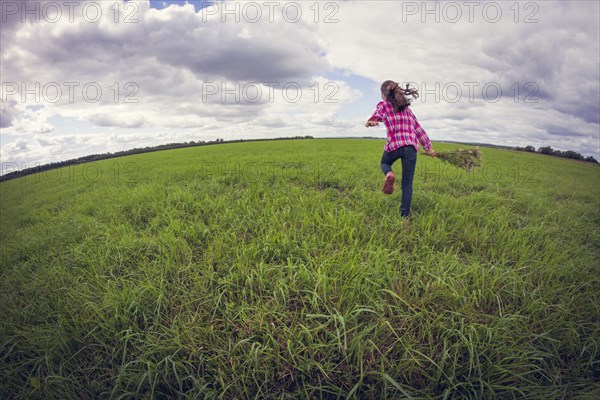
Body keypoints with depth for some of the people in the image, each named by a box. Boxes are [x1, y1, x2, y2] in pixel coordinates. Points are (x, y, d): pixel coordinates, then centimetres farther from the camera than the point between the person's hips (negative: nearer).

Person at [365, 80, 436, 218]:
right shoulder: (406, 108, 23)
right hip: (411, 146, 3)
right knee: (407, 183, 9)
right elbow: (418, 128, 25)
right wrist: (428, 147, 29)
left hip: (394, 145, -2)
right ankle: (405, 214, 1)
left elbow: (375, 117, -7)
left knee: (384, 163, 31)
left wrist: (369, 123, -24)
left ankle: (389, 174, -3)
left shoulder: (383, 105, 12)